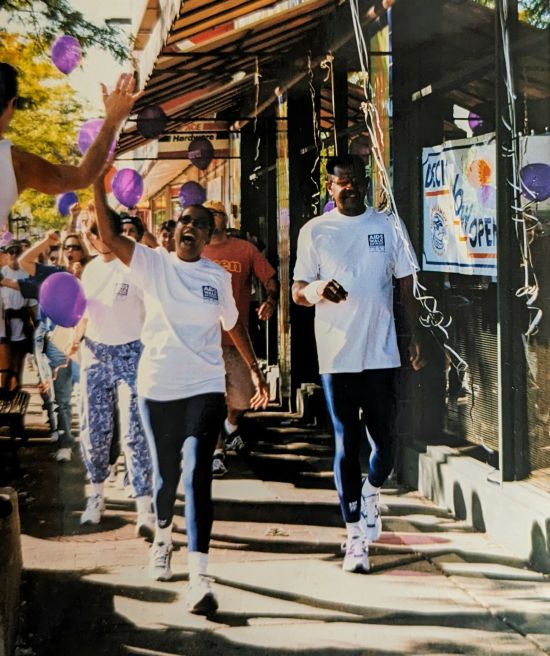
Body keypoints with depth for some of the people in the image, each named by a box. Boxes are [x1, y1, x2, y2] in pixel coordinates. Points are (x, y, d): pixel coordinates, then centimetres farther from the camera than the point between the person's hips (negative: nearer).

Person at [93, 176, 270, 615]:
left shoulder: (218, 276, 4)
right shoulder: (153, 264, -1)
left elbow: (233, 324, 17)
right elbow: (108, 236, -15)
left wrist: (256, 371, 20)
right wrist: (98, 181, -22)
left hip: (205, 388, 0)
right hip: (158, 387, 1)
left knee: (197, 475, -13)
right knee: (165, 473, 14)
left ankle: (199, 577, -16)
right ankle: (163, 537, 45)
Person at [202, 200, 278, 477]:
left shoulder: (245, 249, 3)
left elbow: (270, 278, 3)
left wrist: (271, 299, -16)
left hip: (237, 336, 1)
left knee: (242, 397, 7)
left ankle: (231, 427, 40)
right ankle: (216, 453, 7)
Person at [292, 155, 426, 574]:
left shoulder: (389, 227, 7)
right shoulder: (315, 231, 3)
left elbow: (406, 285, 11)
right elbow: (298, 292, 2)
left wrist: (418, 335, 3)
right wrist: (316, 290, -21)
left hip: (381, 353, 1)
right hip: (336, 356, -1)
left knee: (385, 440, 1)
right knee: (346, 446, 1)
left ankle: (372, 492, 35)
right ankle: (356, 537, 10)